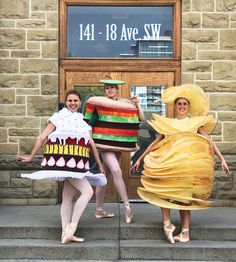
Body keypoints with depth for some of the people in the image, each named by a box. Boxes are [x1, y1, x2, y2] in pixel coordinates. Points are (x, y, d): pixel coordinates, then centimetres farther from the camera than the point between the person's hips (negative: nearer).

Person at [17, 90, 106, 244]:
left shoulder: (83, 121, 17)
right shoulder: (59, 117, 1)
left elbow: (92, 144, 18)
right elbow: (42, 137, 0)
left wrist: (100, 165, 17)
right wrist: (31, 157, -2)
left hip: (76, 164, 6)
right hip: (64, 162, -6)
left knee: (68, 197, 7)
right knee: (88, 191, -15)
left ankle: (66, 233, 10)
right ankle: (72, 226, -10)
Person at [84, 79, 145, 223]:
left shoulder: (126, 104, 7)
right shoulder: (99, 103, -2)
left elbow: (142, 119, 5)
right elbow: (89, 122, 5)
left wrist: (137, 104, -3)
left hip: (118, 144, 5)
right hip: (104, 142, -5)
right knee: (117, 171, -21)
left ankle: (99, 210, 21)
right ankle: (128, 207, -17)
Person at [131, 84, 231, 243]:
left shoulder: (195, 122, 8)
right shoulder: (167, 123, 14)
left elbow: (209, 142, 2)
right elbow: (155, 143, 17)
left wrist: (222, 159, -9)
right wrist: (140, 159, 15)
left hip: (188, 165, -2)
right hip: (168, 164, 2)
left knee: (183, 197, -2)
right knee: (163, 191, -18)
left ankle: (185, 232, 4)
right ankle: (167, 224, -10)